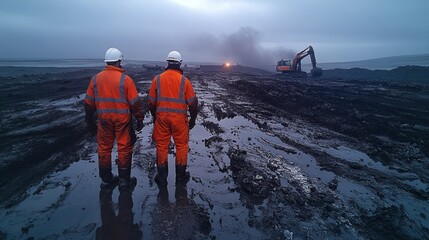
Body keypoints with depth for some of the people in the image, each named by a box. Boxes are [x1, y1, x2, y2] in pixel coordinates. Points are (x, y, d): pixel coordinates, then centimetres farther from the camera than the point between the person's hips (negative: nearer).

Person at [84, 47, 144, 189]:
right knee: (124, 148, 7)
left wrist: (90, 121, 16)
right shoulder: (125, 79, -11)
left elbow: (88, 103, 6)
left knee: (104, 148, 15)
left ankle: (106, 179, 26)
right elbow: (135, 102, -11)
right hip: (123, 119, -4)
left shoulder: (96, 79, 2)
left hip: (104, 119, 4)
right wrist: (139, 119, -1)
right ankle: (124, 180, 15)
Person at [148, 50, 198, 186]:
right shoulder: (184, 81, -7)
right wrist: (193, 119, 8)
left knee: (162, 146, 12)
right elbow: (193, 103, -6)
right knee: (181, 146, 13)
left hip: (161, 117, 2)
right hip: (179, 119, -2)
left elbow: (151, 102, 2)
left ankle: (162, 177, 21)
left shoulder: (157, 79, -1)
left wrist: (155, 116, 18)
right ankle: (181, 176, 24)